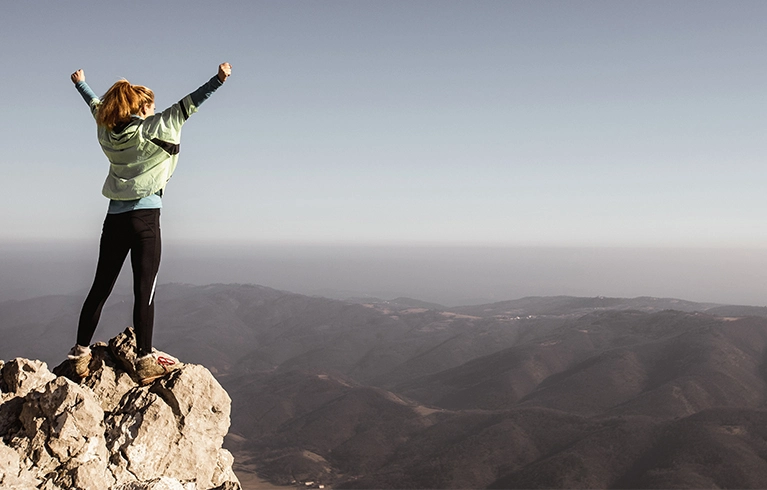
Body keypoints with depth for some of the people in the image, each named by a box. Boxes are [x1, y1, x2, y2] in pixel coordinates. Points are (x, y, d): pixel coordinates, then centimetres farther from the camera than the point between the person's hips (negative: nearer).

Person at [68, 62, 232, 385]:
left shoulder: (108, 131, 10)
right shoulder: (153, 129, -5)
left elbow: (97, 106, 29)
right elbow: (186, 106, -10)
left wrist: (80, 84, 49)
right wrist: (218, 79, -13)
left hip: (114, 219, 6)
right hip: (145, 218, -6)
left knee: (100, 288, 11)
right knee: (144, 291, -6)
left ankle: (80, 354, 16)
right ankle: (145, 362, -6)